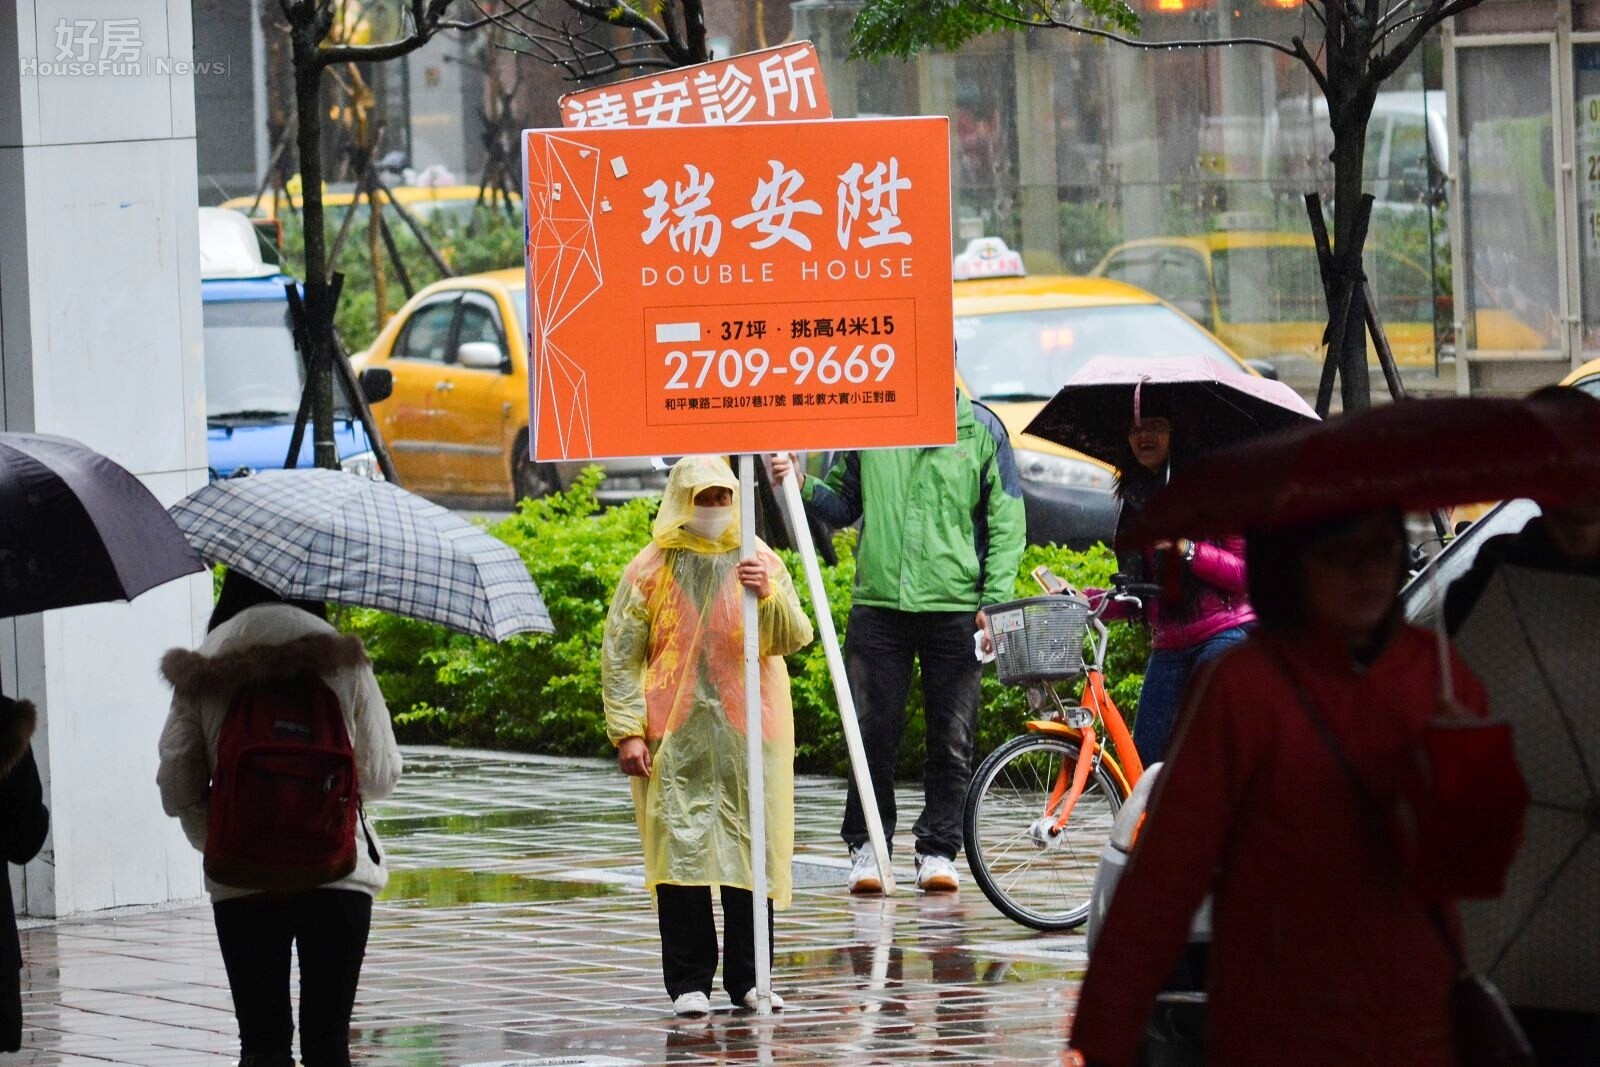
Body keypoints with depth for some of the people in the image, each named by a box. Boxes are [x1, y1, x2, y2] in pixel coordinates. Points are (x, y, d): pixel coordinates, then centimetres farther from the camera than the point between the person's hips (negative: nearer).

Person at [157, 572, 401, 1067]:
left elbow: (177, 789, -1)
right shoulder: (340, 658, -1)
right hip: (337, 872, 0)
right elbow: (381, 777, 5)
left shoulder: (204, 665, 1)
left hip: (240, 881, 0)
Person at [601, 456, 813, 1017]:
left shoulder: (760, 562, 8)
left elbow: (795, 639, -2)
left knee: (753, 851, 2)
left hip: (749, 736, 1)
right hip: (675, 741, -1)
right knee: (680, 853, -5)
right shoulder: (651, 570, 4)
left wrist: (769, 595, -22)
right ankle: (688, 982, -1)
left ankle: (749, 978, 11)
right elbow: (620, 656, 3)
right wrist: (627, 732, -5)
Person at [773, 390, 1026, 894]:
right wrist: (803, 486, -3)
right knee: (873, 733, -1)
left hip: (955, 606, -1)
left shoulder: (981, 430, 3)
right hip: (878, 603, 1)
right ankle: (868, 846, 9)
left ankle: (938, 851, 11)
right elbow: (843, 503, 18)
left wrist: (995, 601, -6)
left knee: (952, 739, 3)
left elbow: (1007, 523, 3)